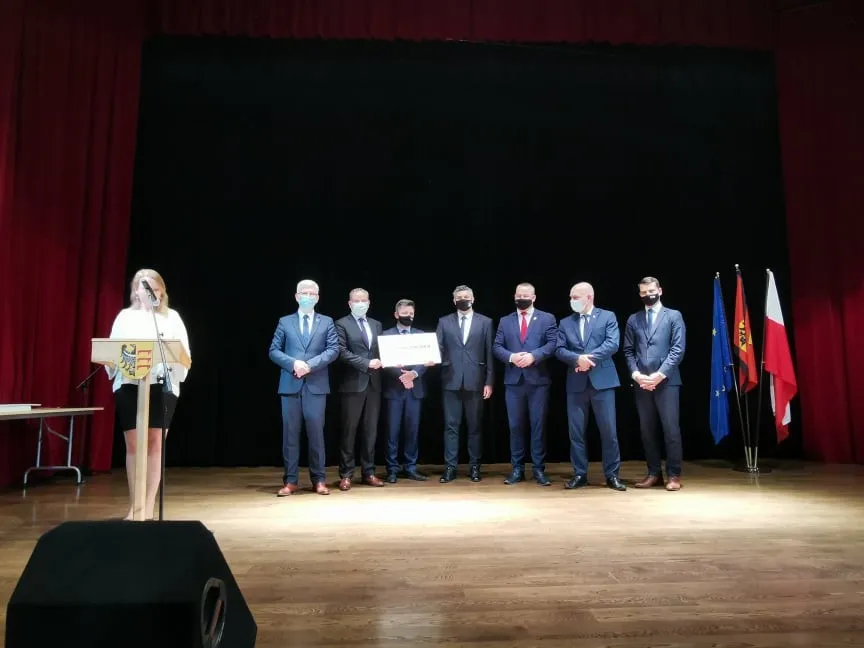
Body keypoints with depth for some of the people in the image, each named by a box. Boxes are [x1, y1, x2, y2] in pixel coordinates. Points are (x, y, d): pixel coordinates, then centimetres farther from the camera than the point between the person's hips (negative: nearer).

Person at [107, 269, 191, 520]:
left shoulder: (171, 317, 10)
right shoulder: (125, 316, 13)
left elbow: (183, 352, 4)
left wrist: (169, 362, -16)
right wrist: (117, 367, -12)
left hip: (162, 385, -1)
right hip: (129, 385, 1)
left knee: (154, 443, -1)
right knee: (133, 444, 2)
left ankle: (149, 506, 5)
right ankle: (134, 506, 11)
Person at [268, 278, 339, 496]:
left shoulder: (327, 322, 10)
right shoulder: (284, 322, 11)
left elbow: (334, 349, -1)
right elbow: (274, 351, 4)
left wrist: (311, 364, -14)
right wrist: (293, 363, -13)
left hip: (316, 385, -1)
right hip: (290, 384, 1)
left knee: (316, 432, 2)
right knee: (290, 432, 3)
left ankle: (319, 479, 11)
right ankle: (290, 480, 11)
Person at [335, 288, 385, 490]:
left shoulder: (377, 325, 16)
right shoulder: (342, 324, -1)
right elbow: (342, 352, -11)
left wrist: (382, 361, -8)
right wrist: (366, 363, -17)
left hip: (374, 383, 5)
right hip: (353, 383, -5)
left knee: (371, 430, 9)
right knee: (349, 431, 1)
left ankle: (368, 472, 18)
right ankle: (346, 474, 10)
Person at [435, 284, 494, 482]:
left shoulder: (485, 322, 6)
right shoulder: (444, 322, 8)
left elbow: (489, 354, 3)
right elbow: (437, 348, 1)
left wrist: (489, 381, -3)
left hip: (475, 381, 0)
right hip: (451, 381, 1)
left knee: (475, 426, 7)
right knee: (451, 425, 4)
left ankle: (474, 466, 17)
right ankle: (450, 467, 11)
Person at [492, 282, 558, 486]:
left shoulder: (547, 319, 6)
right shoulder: (505, 321, 13)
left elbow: (553, 344, -6)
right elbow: (496, 347, 5)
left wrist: (533, 356, -19)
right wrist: (511, 357, -14)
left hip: (538, 380, -2)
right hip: (513, 380, 2)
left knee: (538, 425, 3)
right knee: (515, 426, 6)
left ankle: (539, 469, 12)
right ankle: (517, 468, 15)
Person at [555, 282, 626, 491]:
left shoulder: (607, 317, 4)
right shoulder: (565, 323, 12)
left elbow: (613, 344, -9)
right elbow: (560, 350, 2)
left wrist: (589, 358, -16)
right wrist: (577, 359, -16)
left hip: (602, 380, -3)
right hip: (576, 383, 3)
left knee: (609, 431, 1)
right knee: (576, 431, 6)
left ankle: (612, 475, 13)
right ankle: (580, 474, 17)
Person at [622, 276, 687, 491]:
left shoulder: (674, 316, 6)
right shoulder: (633, 320, 15)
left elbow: (678, 349, -4)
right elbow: (628, 351, 10)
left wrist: (660, 374, -13)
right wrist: (636, 374, -6)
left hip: (667, 381, -3)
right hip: (642, 382, 3)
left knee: (671, 429, -4)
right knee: (647, 430, 6)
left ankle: (673, 475, 7)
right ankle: (654, 473, 16)